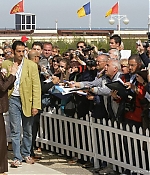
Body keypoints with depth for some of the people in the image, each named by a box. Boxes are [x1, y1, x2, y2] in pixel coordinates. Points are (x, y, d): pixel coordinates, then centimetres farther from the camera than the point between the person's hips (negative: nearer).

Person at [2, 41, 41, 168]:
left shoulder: (32, 65, -2)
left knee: (28, 131, 10)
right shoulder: (6, 64, 2)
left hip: (27, 100, 0)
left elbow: (36, 86, -3)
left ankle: (26, 154, 27)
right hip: (13, 100, 0)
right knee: (15, 130, -2)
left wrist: (36, 105, -8)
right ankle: (17, 158, 3)